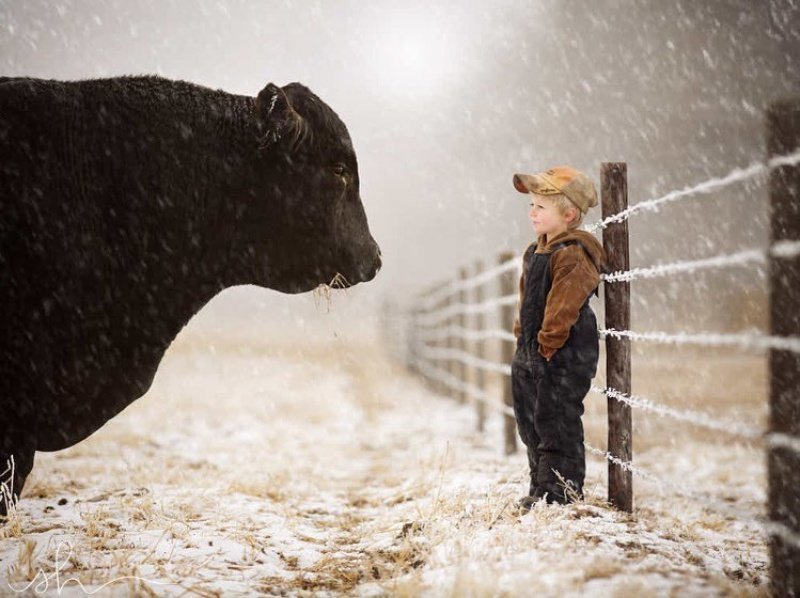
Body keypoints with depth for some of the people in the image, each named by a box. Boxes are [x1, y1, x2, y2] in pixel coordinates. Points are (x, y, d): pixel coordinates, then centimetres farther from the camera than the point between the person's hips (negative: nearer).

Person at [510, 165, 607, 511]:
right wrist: (523, 335, 16)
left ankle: (559, 492, 2)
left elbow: (562, 306, -21)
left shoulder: (573, 255, -16)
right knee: (531, 424, 15)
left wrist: (548, 342, -19)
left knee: (555, 423, -6)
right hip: (532, 353, 10)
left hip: (565, 356, -10)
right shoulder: (534, 253, 14)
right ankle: (541, 487, 26)